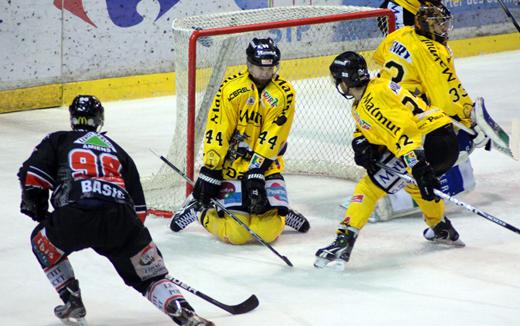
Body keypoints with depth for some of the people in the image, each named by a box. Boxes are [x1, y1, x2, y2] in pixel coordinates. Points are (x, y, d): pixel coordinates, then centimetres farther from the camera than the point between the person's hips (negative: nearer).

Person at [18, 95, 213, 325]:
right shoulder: (116, 150, 34)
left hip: (75, 216, -2)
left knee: (42, 241, 29)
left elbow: (32, 174, 9)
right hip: (121, 217, 2)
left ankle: (73, 304, 24)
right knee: (150, 275, 11)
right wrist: (132, 233, 40)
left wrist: (35, 204, 25)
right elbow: (138, 205, 29)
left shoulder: (57, 141, 26)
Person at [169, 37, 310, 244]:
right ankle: (197, 209, 15)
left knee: (268, 231, -12)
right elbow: (216, 133, -12)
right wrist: (209, 172, -15)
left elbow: (272, 139, -11)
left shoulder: (284, 93, -5)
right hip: (232, 165, -2)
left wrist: (256, 174, -18)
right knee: (236, 233, -11)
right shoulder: (231, 88, -11)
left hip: (266, 166, 2)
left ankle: (278, 211, 23)